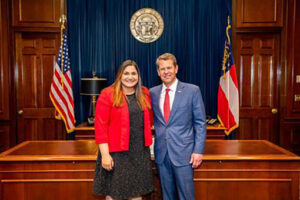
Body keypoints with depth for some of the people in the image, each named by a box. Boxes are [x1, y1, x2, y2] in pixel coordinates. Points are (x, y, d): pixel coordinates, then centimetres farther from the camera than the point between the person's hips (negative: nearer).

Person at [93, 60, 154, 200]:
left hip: (140, 151, 4)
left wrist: (144, 139, 9)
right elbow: (100, 126, -11)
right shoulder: (107, 94, -7)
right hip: (116, 152, -4)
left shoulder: (144, 93, 7)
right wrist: (105, 154, -15)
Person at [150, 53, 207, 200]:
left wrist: (198, 150, -8)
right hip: (161, 153, 3)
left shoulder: (192, 90, -4)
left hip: (183, 152, -3)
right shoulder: (153, 92, 5)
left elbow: (200, 123, -3)